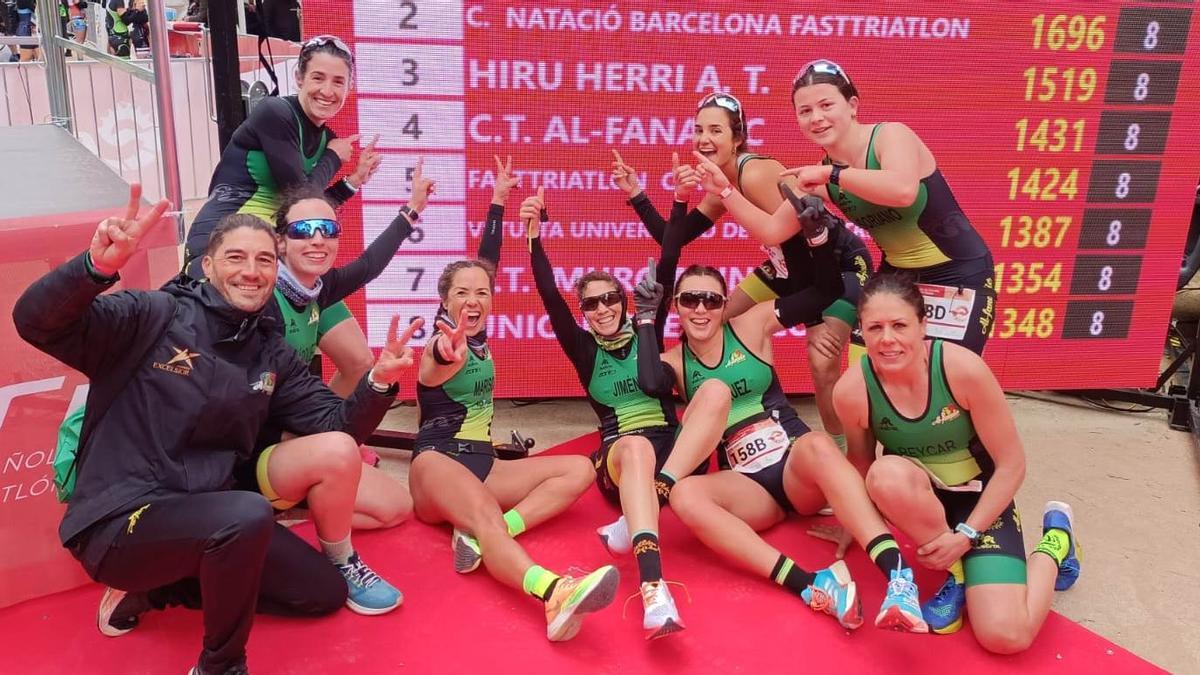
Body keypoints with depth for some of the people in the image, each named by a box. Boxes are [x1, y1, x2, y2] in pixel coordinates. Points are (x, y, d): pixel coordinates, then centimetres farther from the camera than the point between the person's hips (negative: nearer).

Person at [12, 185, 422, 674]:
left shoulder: (271, 357, 8)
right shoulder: (156, 317, -10)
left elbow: (337, 428, 4)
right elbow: (36, 322, -23)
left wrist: (379, 382, -15)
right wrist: (99, 265, -43)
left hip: (201, 517, 7)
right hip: (118, 521, -7)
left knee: (325, 592, 9)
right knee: (249, 513, -36)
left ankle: (155, 589, 16)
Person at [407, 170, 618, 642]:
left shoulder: (477, 338, 11)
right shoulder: (438, 347, -10)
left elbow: (487, 260, 22)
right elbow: (438, 369, -39)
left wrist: (498, 202, 25)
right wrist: (446, 355, -63)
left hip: (481, 464, 8)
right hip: (437, 464, -8)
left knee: (580, 470, -7)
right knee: (484, 509, -40)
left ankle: (480, 535, -30)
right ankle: (557, 594, -72)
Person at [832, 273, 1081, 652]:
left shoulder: (963, 369, -27)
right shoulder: (852, 390, -21)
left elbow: (1011, 465, -15)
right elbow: (862, 470, 0)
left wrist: (966, 534, -19)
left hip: (978, 498, -2)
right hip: (919, 499, 2)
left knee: (1005, 636, -17)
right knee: (887, 473, -36)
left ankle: (1054, 540, 15)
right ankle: (955, 572, -7)